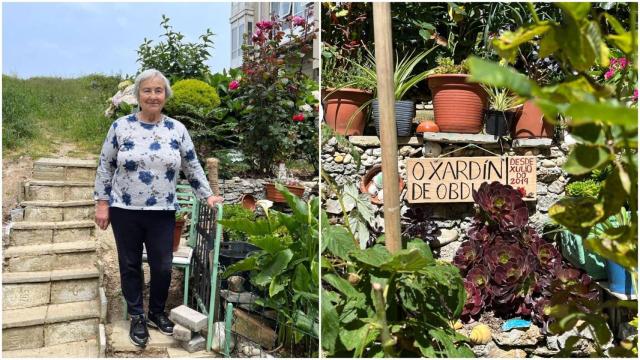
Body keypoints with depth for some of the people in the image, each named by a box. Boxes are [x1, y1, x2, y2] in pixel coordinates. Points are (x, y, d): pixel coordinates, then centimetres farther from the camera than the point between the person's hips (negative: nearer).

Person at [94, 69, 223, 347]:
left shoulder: (177, 129, 1)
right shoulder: (120, 126, -3)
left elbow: (192, 167, 7)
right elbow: (105, 166, 1)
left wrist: (207, 195, 2)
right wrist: (102, 203, -2)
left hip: (162, 212, 1)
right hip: (125, 210, -1)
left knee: (162, 266, 6)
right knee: (130, 265, 10)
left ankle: (157, 312, 29)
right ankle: (137, 316, 27)